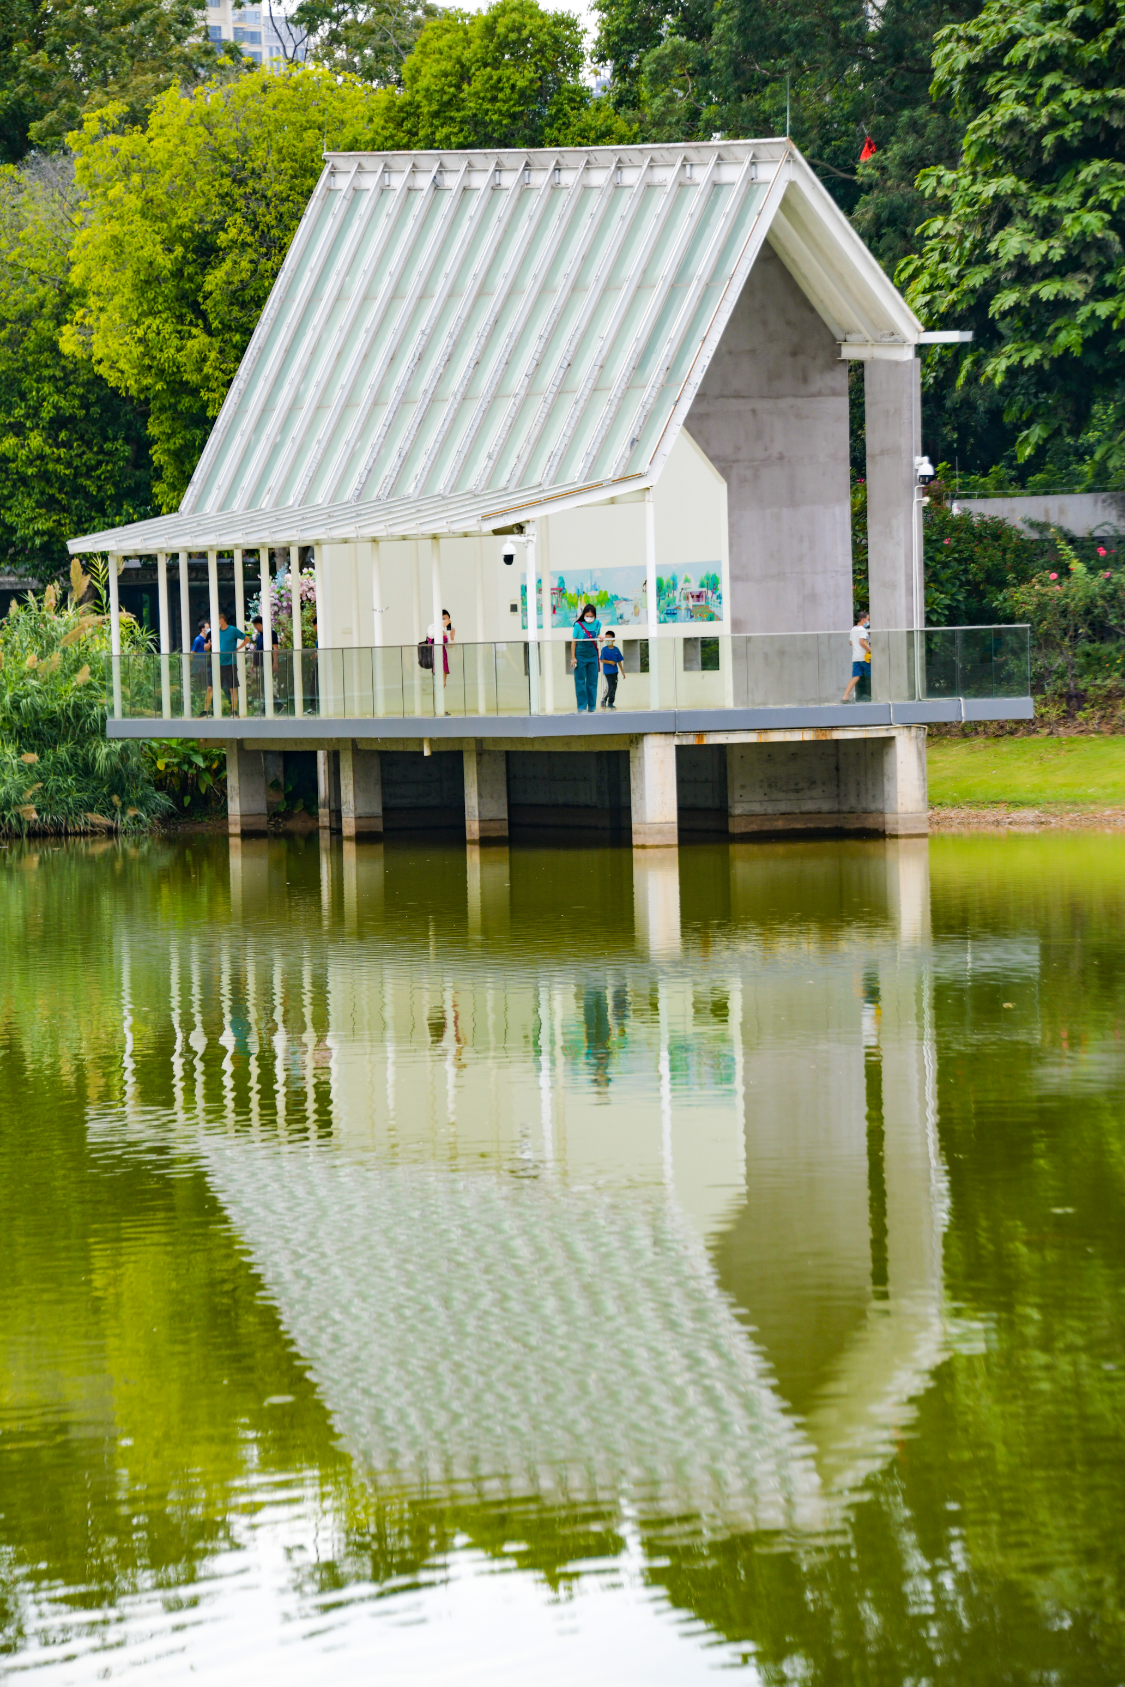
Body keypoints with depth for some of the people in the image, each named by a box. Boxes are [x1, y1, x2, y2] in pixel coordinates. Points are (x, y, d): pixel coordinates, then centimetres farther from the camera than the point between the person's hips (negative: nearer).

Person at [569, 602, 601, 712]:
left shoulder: (597, 624, 0)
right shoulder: (578, 625, -10)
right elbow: (574, 641, -5)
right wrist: (573, 657, -7)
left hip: (592, 656, 3)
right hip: (580, 656, -3)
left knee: (592, 682, 6)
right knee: (580, 682, -1)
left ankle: (592, 707, 13)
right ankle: (581, 707, 2)